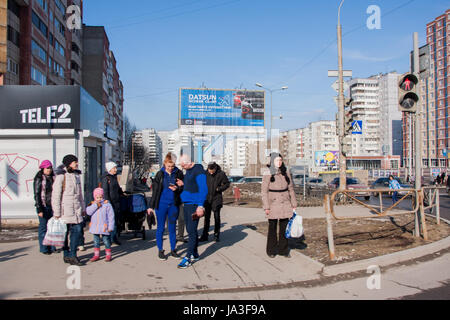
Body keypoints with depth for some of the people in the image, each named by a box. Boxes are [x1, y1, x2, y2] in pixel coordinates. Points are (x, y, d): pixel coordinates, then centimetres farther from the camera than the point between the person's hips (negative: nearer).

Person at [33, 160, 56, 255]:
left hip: (52, 206, 5)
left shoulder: (53, 178, 10)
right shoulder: (39, 179, -6)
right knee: (43, 227, 2)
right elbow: (37, 195, -9)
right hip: (43, 206, -5)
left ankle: (52, 247, 19)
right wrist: (39, 209, -14)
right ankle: (44, 249, 11)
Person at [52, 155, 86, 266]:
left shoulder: (76, 175, 14)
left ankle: (72, 255, 8)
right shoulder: (61, 176, -8)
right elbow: (55, 195, -9)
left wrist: (83, 208, 22)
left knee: (77, 230, 0)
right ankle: (67, 255, 14)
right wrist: (57, 212, -12)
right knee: (65, 232, 3)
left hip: (76, 209, 6)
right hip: (65, 209, -6)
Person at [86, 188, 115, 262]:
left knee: (106, 241, 2)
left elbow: (111, 216, -7)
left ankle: (109, 255, 14)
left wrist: (110, 227, -10)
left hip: (104, 227, -4)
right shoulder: (93, 204, 6)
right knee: (96, 241, 12)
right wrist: (95, 205, -19)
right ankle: (96, 255, 23)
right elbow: (88, 212, -10)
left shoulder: (107, 204, -6)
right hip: (95, 227, 4)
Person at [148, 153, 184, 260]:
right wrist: (151, 206, 1)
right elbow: (155, 190, 2)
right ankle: (160, 251, 18)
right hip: (161, 204, -1)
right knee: (161, 228, 6)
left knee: (172, 228, 10)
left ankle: (173, 250, 21)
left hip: (174, 204, 1)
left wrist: (177, 188, -17)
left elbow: (183, 188, 5)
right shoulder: (160, 174, -1)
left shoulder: (178, 173, 0)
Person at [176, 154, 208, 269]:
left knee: (192, 230, -7)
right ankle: (195, 254, 25)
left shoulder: (199, 171, -13)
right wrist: (183, 184, 7)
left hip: (194, 204, -9)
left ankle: (188, 257, -2)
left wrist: (200, 206, -23)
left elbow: (203, 189, -18)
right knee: (190, 230, 14)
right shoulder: (188, 171, 15)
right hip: (186, 204, 9)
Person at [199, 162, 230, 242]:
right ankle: (205, 235, 13)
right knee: (206, 217, 6)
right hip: (207, 198, 2)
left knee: (217, 217, 2)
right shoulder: (205, 173, -3)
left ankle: (216, 235, 13)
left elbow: (227, 184, 2)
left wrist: (219, 189, -9)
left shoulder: (221, 174, -8)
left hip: (217, 198, -2)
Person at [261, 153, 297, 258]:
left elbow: (291, 188, 11)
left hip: (285, 203, 3)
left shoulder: (286, 172, 5)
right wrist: (266, 207, -10)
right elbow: (264, 191, -6)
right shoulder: (268, 174, -7)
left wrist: (294, 204, 9)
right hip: (273, 203, -3)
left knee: (284, 227, 7)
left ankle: (283, 250, 20)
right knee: (272, 227, 6)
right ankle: (271, 250, 20)